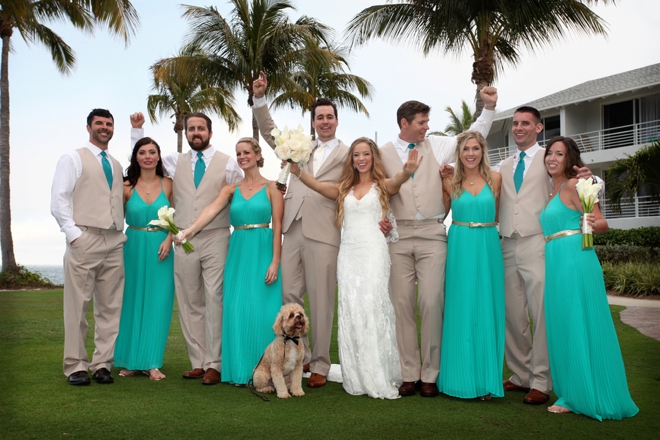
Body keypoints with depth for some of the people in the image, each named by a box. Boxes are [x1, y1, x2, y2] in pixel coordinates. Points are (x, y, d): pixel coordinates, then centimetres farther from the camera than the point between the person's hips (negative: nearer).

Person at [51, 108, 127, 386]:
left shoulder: (117, 166, 22)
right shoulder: (73, 159, 6)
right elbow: (58, 201, -3)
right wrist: (73, 234, -11)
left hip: (115, 242, 5)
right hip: (84, 240, -5)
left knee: (110, 306, 3)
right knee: (78, 306, -3)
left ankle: (102, 364, 10)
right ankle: (76, 366, 4)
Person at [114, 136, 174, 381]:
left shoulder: (168, 185, 2)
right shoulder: (127, 187, 1)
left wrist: (169, 239, -8)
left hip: (160, 249, 0)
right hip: (133, 248, 0)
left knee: (157, 304, 0)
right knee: (132, 303, 4)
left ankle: (152, 362, 7)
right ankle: (131, 361, 15)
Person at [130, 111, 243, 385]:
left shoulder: (229, 164, 7)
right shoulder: (175, 162, 15)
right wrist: (137, 129, 20)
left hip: (215, 239, -3)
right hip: (184, 241, 3)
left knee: (215, 301, -7)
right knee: (190, 303, 5)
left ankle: (213, 364, -1)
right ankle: (197, 363, 13)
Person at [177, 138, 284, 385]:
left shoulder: (271, 188, 3)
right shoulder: (231, 189, 11)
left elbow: (278, 227, -3)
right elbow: (212, 209, -8)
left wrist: (275, 262, -11)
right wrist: (191, 229, -27)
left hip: (262, 253, -3)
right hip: (238, 253, 3)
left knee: (262, 311, -3)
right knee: (237, 311, 1)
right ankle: (240, 370, 11)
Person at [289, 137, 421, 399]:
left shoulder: (382, 186, 7)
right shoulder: (344, 189, 16)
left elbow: (396, 182, -16)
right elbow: (318, 185, 1)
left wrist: (406, 172, -38)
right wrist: (297, 172, -17)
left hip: (373, 252, -3)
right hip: (348, 253, 4)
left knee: (372, 308, -9)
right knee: (350, 311, 0)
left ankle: (380, 379, -2)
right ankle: (356, 379, 6)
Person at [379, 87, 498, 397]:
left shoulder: (437, 145, 12)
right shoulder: (384, 153, 8)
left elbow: (474, 137, 17)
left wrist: (489, 107, 8)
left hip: (432, 234, 0)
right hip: (398, 235, 0)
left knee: (432, 303, -5)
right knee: (402, 304, 1)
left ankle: (430, 375, 7)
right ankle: (410, 374, 11)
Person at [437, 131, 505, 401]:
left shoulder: (495, 178, 6)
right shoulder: (450, 182, 5)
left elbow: (497, 214, 16)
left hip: (488, 248, 0)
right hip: (460, 249, 0)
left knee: (486, 311, 2)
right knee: (460, 311, 2)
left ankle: (485, 378, 10)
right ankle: (462, 377, 10)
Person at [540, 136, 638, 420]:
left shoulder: (573, 185, -4)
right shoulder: (553, 192, 20)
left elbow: (601, 223, -11)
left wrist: (593, 224, -30)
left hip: (575, 261, -9)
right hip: (556, 264, 9)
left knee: (580, 326, -4)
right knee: (564, 328, 10)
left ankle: (591, 397, 6)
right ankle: (574, 396, 19)